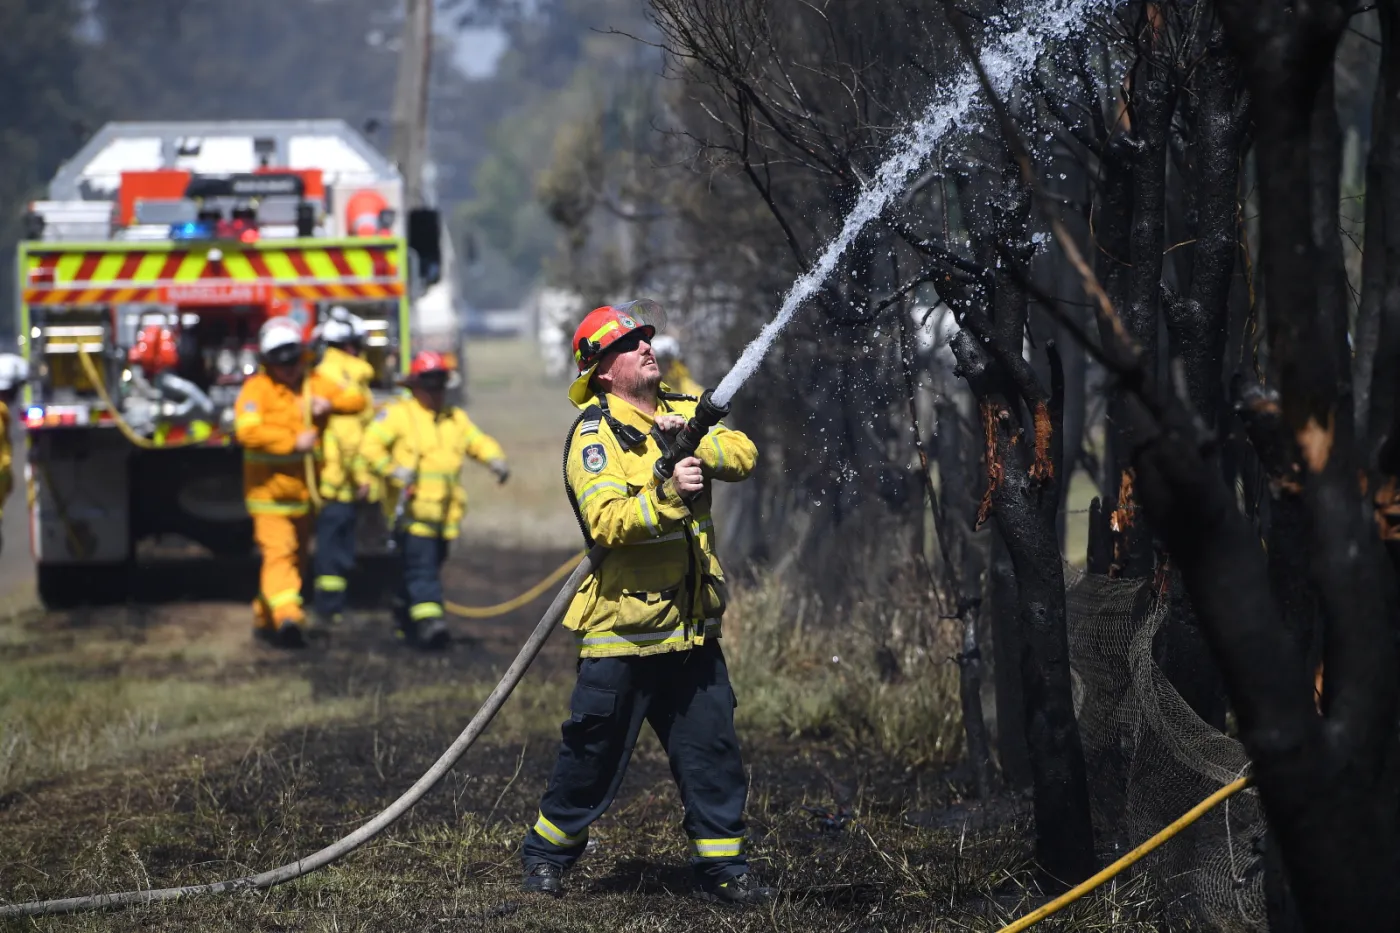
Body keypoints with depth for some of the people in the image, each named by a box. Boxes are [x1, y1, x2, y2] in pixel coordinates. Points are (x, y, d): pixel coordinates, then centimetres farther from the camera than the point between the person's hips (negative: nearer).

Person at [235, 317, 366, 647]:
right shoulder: (256, 389, -11)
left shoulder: (314, 384, 8)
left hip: (303, 491, 7)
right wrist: (292, 442, -24)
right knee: (278, 550, -19)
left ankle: (264, 618, 23)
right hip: (269, 491, -7)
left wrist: (330, 403, -9)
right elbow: (247, 431, -25)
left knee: (296, 555, 13)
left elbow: (357, 400, 13)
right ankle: (287, 615, -32)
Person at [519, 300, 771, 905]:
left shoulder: (682, 411, 11)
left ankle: (723, 869, 10)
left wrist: (694, 442, -21)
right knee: (592, 757, 3)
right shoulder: (593, 435, -9)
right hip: (622, 625, -5)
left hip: (691, 627, 5)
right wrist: (667, 495, -33)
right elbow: (607, 521, -21)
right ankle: (547, 852, 20)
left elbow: (742, 456, -5)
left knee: (712, 749, 4)